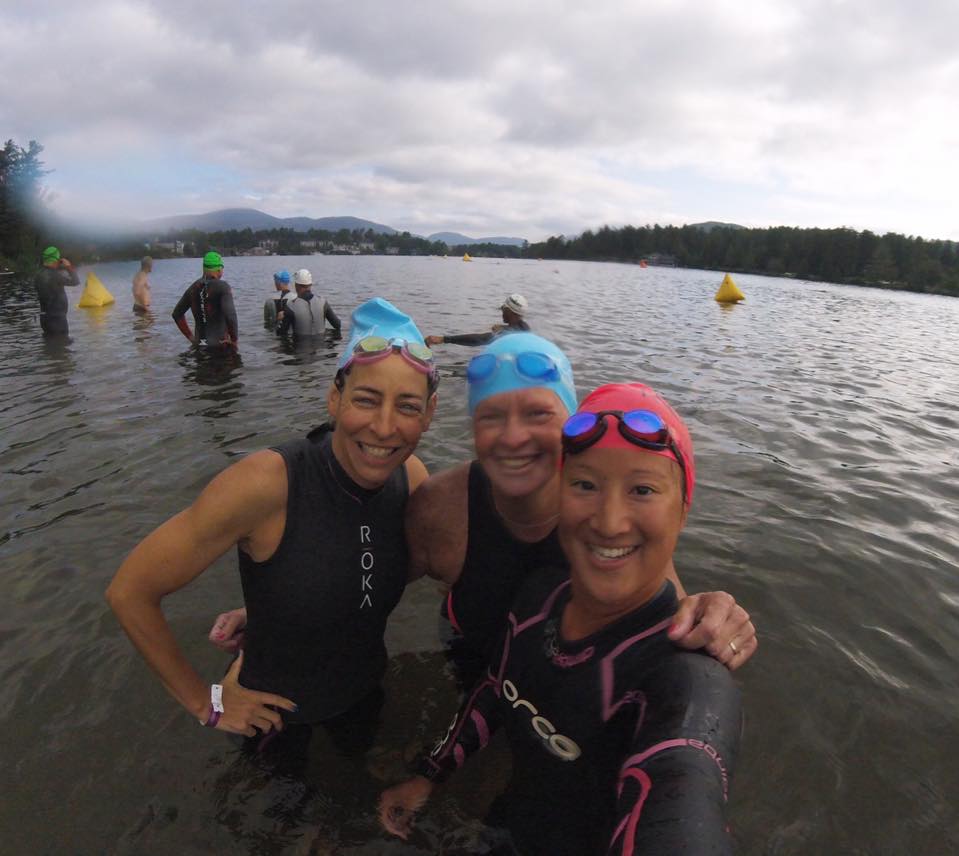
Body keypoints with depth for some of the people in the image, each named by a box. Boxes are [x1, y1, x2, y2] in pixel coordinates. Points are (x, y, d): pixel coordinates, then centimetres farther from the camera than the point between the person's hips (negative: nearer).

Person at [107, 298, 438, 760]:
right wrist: (204, 703, -14)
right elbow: (129, 592, -24)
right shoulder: (266, 481, -34)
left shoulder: (412, 476, -19)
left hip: (364, 696, 4)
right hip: (272, 710, -3)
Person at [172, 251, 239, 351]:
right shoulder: (223, 286, -12)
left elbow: (177, 313, 16)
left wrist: (190, 336, 17)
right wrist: (234, 340, -14)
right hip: (220, 346, -6)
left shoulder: (194, 287, 8)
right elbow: (230, 315, -27)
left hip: (199, 345, 6)